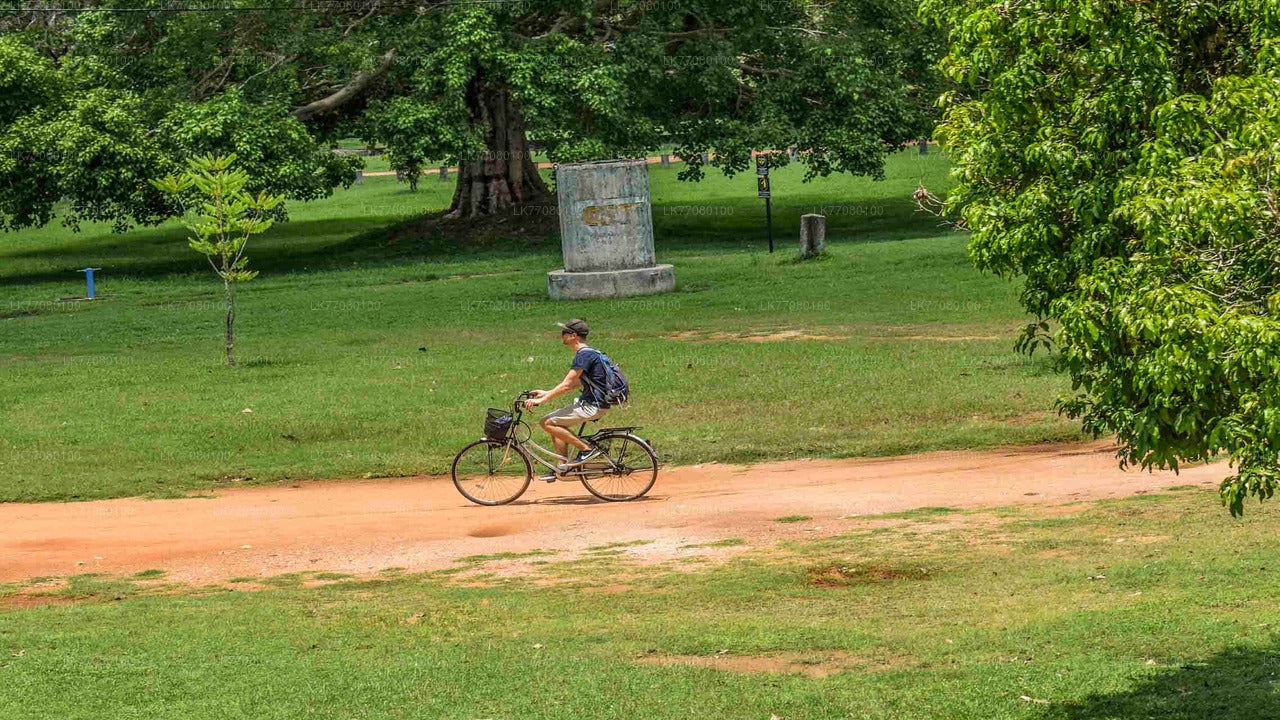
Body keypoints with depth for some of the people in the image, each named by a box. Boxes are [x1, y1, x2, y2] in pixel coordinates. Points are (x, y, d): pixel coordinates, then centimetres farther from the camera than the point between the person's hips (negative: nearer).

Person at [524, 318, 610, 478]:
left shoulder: (584, 355, -17)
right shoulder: (586, 353, 16)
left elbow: (566, 385, -20)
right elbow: (575, 384, 23)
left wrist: (541, 400, -16)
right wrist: (547, 393, 21)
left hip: (593, 405, -10)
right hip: (589, 401, 10)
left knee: (548, 423, -13)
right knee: (555, 423, 13)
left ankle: (587, 449, -9)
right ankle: (564, 466, 12)